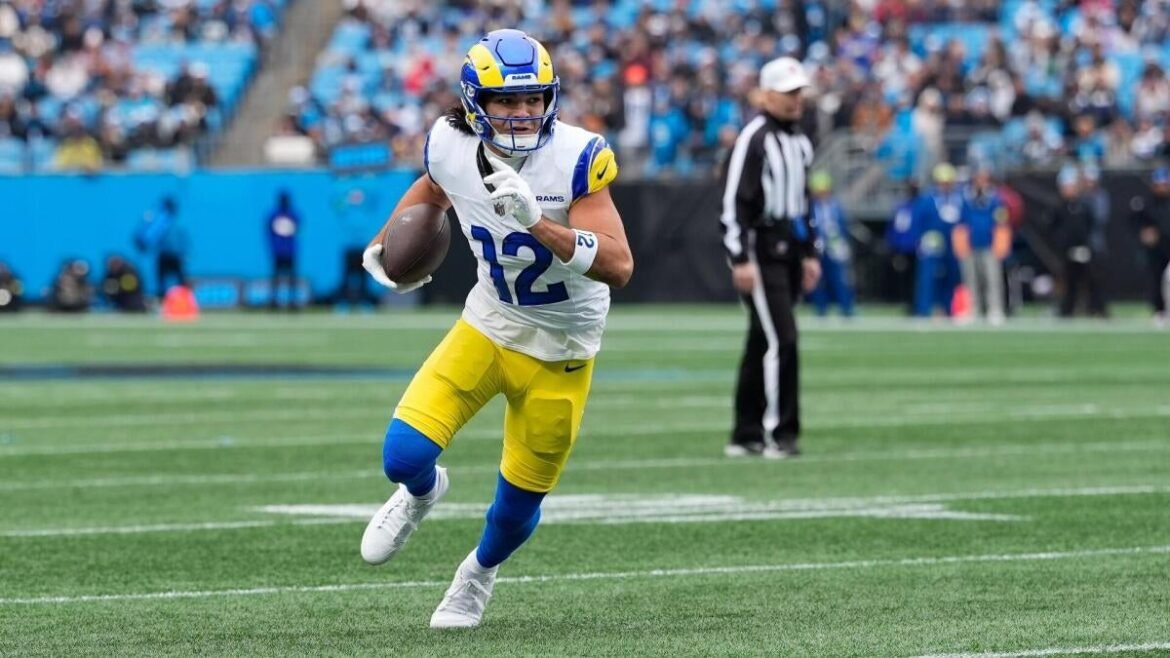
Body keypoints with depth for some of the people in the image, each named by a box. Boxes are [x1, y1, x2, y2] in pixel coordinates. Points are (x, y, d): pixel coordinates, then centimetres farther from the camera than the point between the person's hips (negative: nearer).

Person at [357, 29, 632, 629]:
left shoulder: (575, 159, -26)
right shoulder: (451, 146, -14)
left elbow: (618, 267, -33)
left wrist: (537, 221, -43)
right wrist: (383, 245, 12)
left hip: (559, 354, -2)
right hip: (488, 327, 2)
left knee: (517, 506, 8)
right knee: (404, 456, -15)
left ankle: (479, 574, 45)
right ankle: (421, 492, 25)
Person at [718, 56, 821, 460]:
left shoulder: (798, 142, 16)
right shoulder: (753, 139, -12)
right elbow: (733, 202, -16)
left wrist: (810, 253, 21)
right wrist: (741, 259, -21)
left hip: (788, 251, 9)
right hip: (760, 251, -9)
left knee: (763, 343, 10)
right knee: (780, 339, -13)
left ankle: (746, 437, 15)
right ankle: (778, 433, -11)